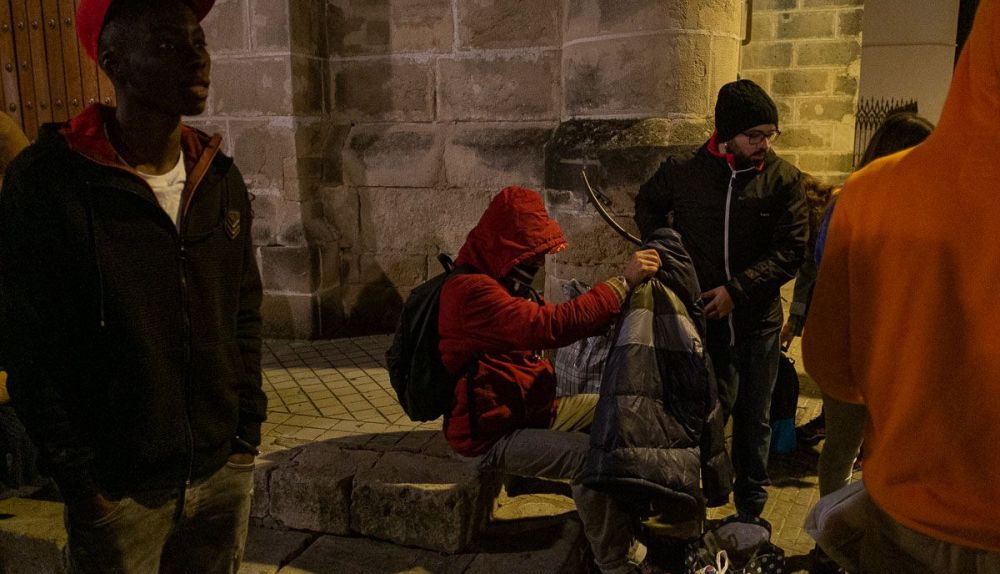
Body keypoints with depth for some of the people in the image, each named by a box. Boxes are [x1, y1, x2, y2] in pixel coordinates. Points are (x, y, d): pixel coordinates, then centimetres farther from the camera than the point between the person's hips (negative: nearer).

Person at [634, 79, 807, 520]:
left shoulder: (784, 178, -4)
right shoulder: (683, 170, -3)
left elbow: (790, 251, -8)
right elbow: (647, 205, 17)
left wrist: (737, 290, -17)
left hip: (758, 321, 1)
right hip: (701, 317, 0)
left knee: (754, 420, 12)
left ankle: (750, 508, 28)